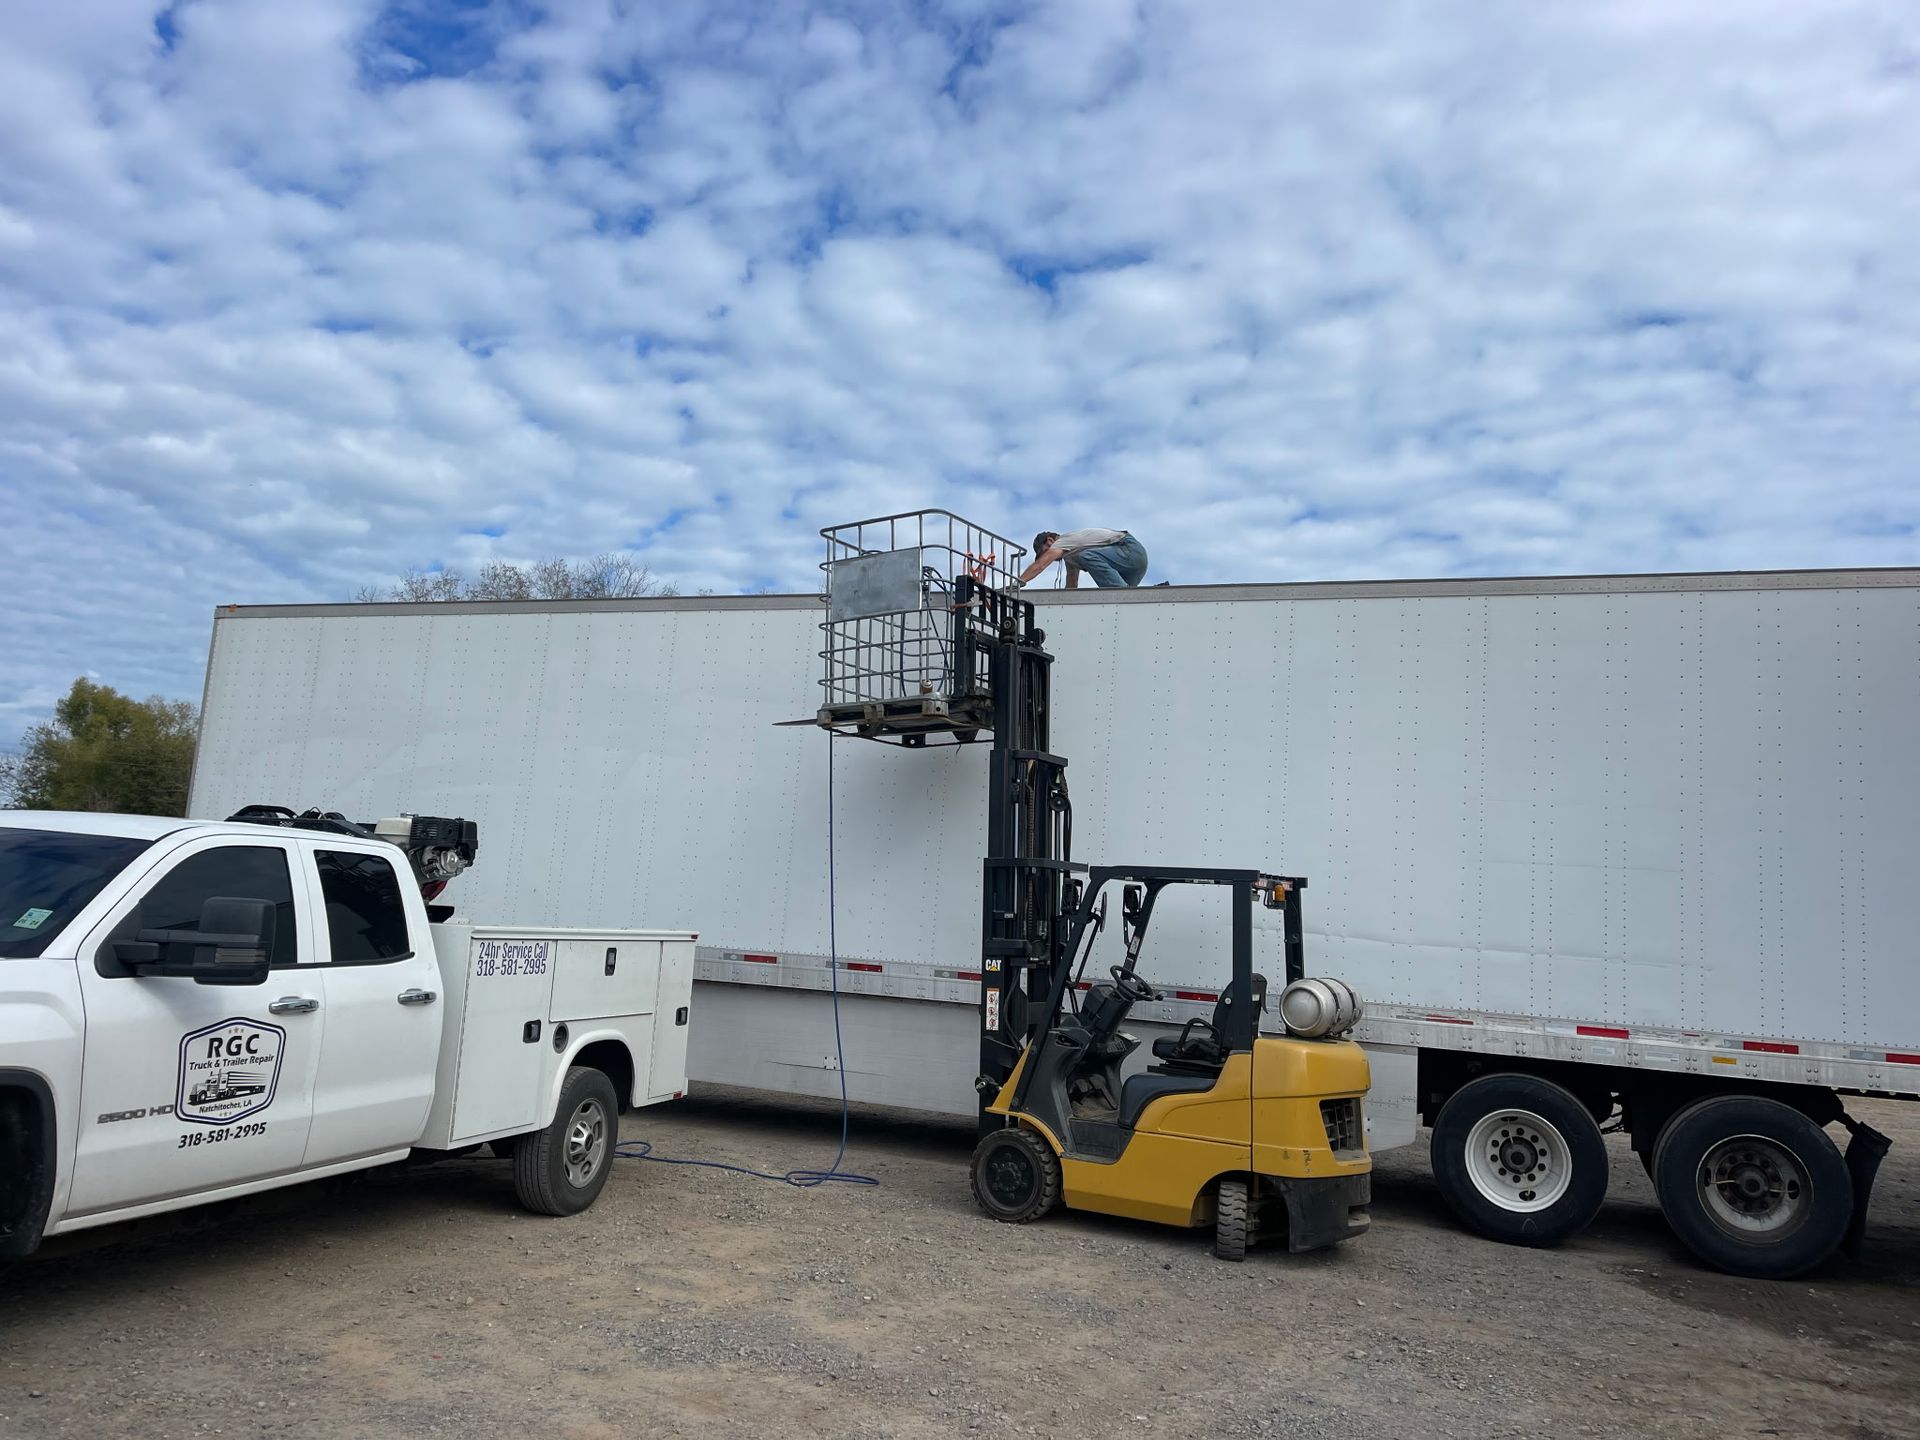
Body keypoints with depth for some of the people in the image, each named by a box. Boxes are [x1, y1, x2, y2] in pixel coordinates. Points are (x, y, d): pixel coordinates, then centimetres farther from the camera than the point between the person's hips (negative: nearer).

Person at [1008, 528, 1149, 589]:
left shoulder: (1062, 541, -3)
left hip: (1131, 549, -10)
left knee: (1087, 557, -29)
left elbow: (1039, 565, -15)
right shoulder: (1070, 553, 26)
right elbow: (1071, 587, 29)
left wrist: (1015, 584, -20)